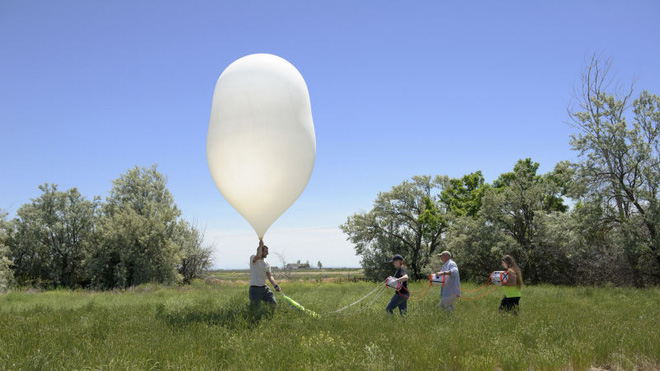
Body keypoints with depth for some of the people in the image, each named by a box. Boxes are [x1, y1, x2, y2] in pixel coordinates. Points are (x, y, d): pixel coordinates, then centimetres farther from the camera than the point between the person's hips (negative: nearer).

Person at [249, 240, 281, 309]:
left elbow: (269, 276, 2)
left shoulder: (267, 263, 11)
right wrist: (261, 245, -17)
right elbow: (258, 256, -31)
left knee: (274, 303, -4)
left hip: (264, 287, 5)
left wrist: (275, 285, -15)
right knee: (255, 308, -6)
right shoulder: (253, 258, -5)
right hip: (255, 288, -5)